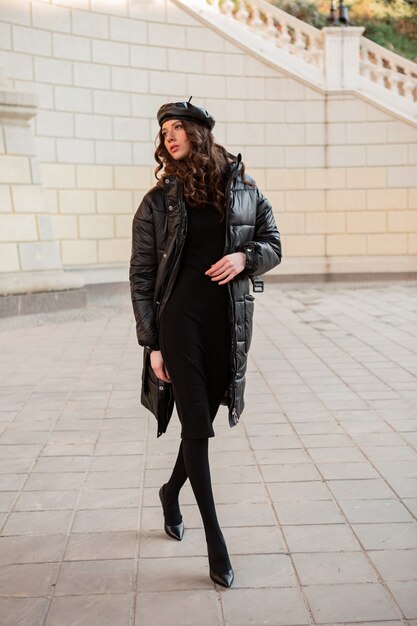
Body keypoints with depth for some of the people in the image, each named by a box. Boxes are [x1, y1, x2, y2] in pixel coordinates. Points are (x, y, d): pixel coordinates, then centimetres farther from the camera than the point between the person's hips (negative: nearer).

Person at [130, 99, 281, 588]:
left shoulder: (243, 189, 6)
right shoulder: (159, 202, 1)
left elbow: (272, 245, 12)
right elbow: (141, 276, 0)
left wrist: (245, 256, -12)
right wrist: (152, 344, -5)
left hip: (230, 320, 2)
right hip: (180, 317, -2)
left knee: (203, 417, 12)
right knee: (196, 425, -3)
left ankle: (171, 493, 41)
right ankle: (215, 542, 6)